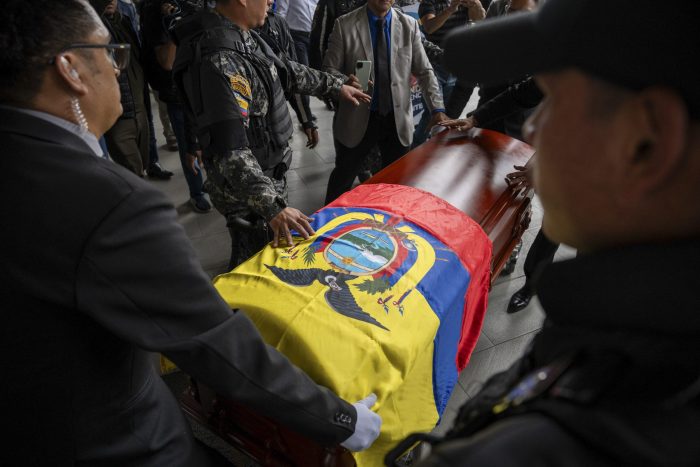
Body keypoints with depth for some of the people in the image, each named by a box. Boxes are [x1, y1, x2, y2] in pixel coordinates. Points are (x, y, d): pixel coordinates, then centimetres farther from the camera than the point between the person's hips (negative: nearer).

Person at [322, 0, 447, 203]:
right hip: (357, 119, -2)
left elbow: (424, 72, 3)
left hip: (398, 119, 2)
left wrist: (437, 109, -8)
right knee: (343, 177, 12)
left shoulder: (409, 25, 2)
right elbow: (330, 69, -3)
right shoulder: (345, 25, -4)